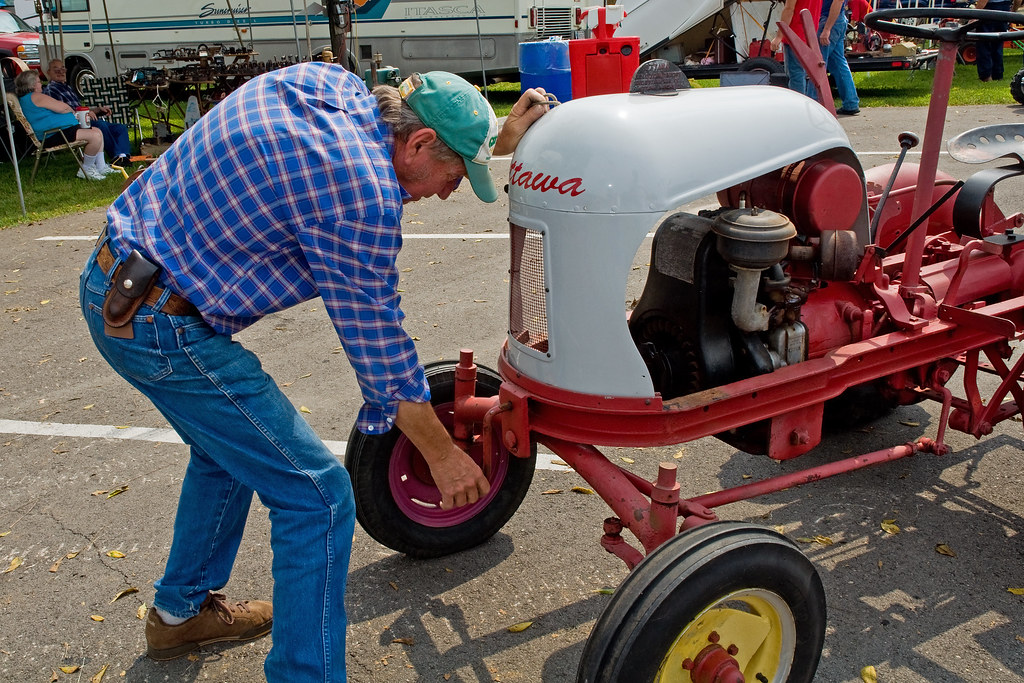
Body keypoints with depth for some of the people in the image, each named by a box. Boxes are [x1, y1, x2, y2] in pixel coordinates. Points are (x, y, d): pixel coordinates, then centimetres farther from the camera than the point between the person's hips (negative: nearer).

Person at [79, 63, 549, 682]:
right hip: (166, 327, -10)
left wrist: (501, 139, 16)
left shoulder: (321, 81, 3)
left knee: (230, 450, 28)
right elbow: (377, 342, -16)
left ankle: (182, 611, 47)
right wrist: (443, 455, -4)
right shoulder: (363, 192, -23)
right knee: (317, 496, -5)